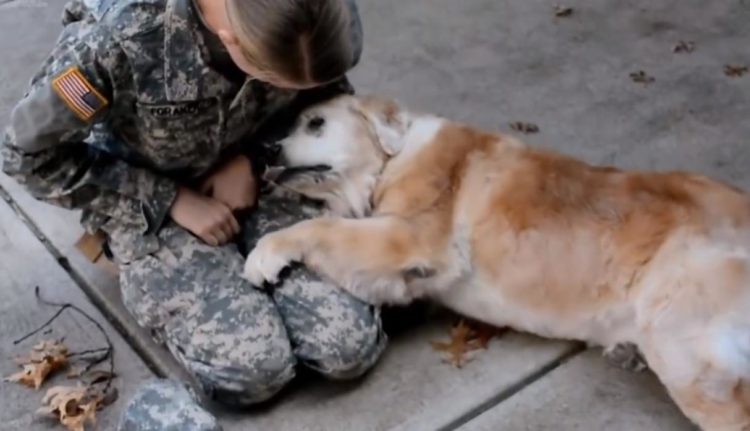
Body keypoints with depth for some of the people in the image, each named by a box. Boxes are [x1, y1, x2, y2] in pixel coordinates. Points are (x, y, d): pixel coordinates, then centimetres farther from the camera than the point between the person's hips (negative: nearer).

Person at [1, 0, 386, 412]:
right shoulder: (118, 38, -33)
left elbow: (328, 95, 2)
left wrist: (252, 158, -15)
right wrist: (174, 201, -19)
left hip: (250, 180, 3)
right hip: (148, 204, -3)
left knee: (352, 346, -13)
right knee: (255, 366, -20)